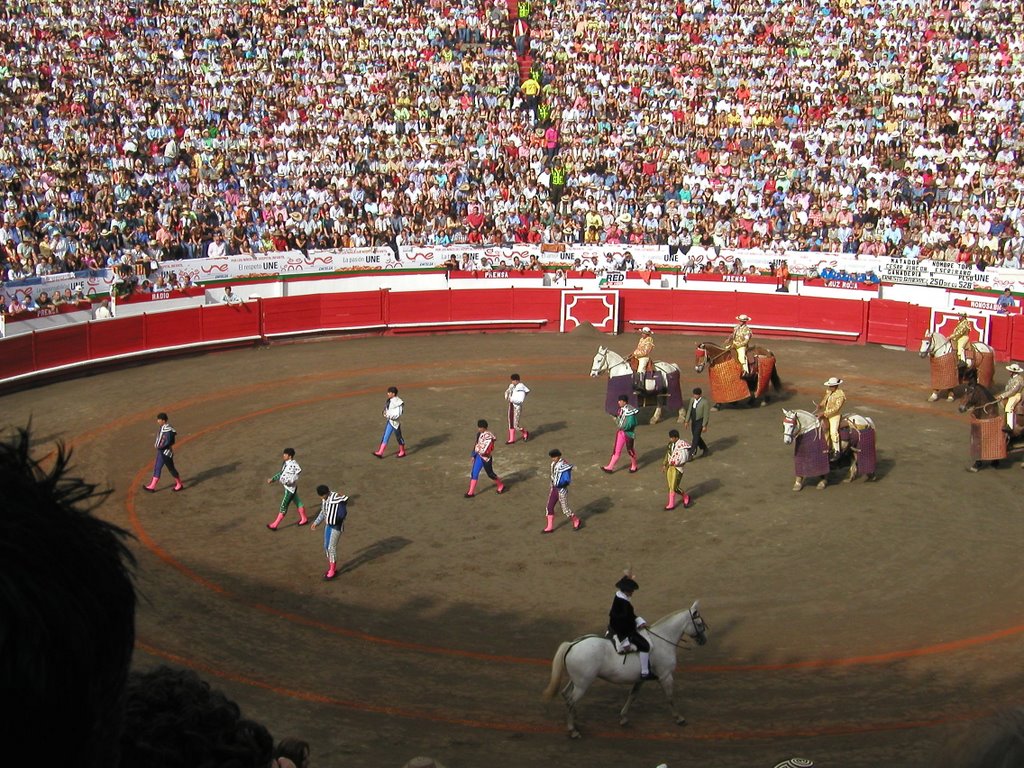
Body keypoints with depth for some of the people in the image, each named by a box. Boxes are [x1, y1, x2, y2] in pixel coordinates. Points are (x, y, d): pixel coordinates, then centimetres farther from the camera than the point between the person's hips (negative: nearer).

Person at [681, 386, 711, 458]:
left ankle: (692, 454, -7)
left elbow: (706, 415, -16)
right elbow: (689, 410, 11)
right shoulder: (692, 399, 4)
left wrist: (704, 426, -16)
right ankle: (705, 450, 35)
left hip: (700, 421, -8)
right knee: (696, 437, 16)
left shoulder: (705, 402, -18)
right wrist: (687, 421, 9)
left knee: (695, 437, -10)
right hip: (693, 421, 8)